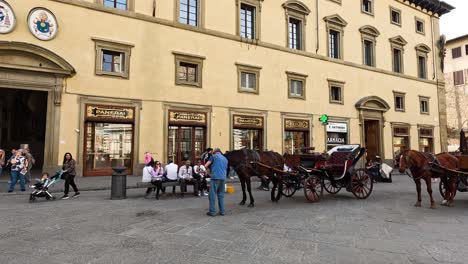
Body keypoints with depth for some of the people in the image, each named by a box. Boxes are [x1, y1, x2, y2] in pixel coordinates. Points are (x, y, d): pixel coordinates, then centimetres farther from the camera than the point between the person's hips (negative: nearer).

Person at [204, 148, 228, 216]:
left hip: (215, 177, -6)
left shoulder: (214, 156, 6)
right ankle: (222, 211, 12)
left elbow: (206, 165, 0)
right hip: (223, 178, 6)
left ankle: (212, 211, -1)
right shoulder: (225, 159, 22)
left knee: (212, 195, -2)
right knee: (221, 195, 12)